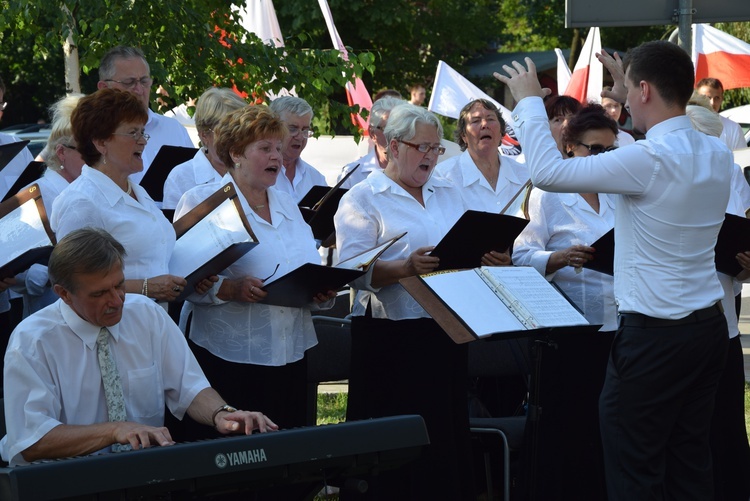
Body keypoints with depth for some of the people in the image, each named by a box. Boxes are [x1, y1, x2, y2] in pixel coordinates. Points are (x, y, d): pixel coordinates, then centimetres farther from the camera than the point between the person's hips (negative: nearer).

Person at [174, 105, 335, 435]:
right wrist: (231, 289, -27)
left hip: (290, 356, 6)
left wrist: (322, 293, -1)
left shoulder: (287, 204, 19)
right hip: (229, 357, -6)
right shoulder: (201, 201, -3)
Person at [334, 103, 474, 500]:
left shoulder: (449, 195, 18)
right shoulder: (363, 199, -2)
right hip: (391, 337, -6)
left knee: (449, 434, 7)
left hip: (447, 331, 6)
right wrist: (406, 267, -28)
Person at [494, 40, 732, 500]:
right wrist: (631, 103, 29)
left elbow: (548, 172, -17)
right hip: (709, 326, 8)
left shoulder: (648, 161, -20)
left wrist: (529, 100, -4)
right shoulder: (717, 155, 4)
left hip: (654, 336, -8)